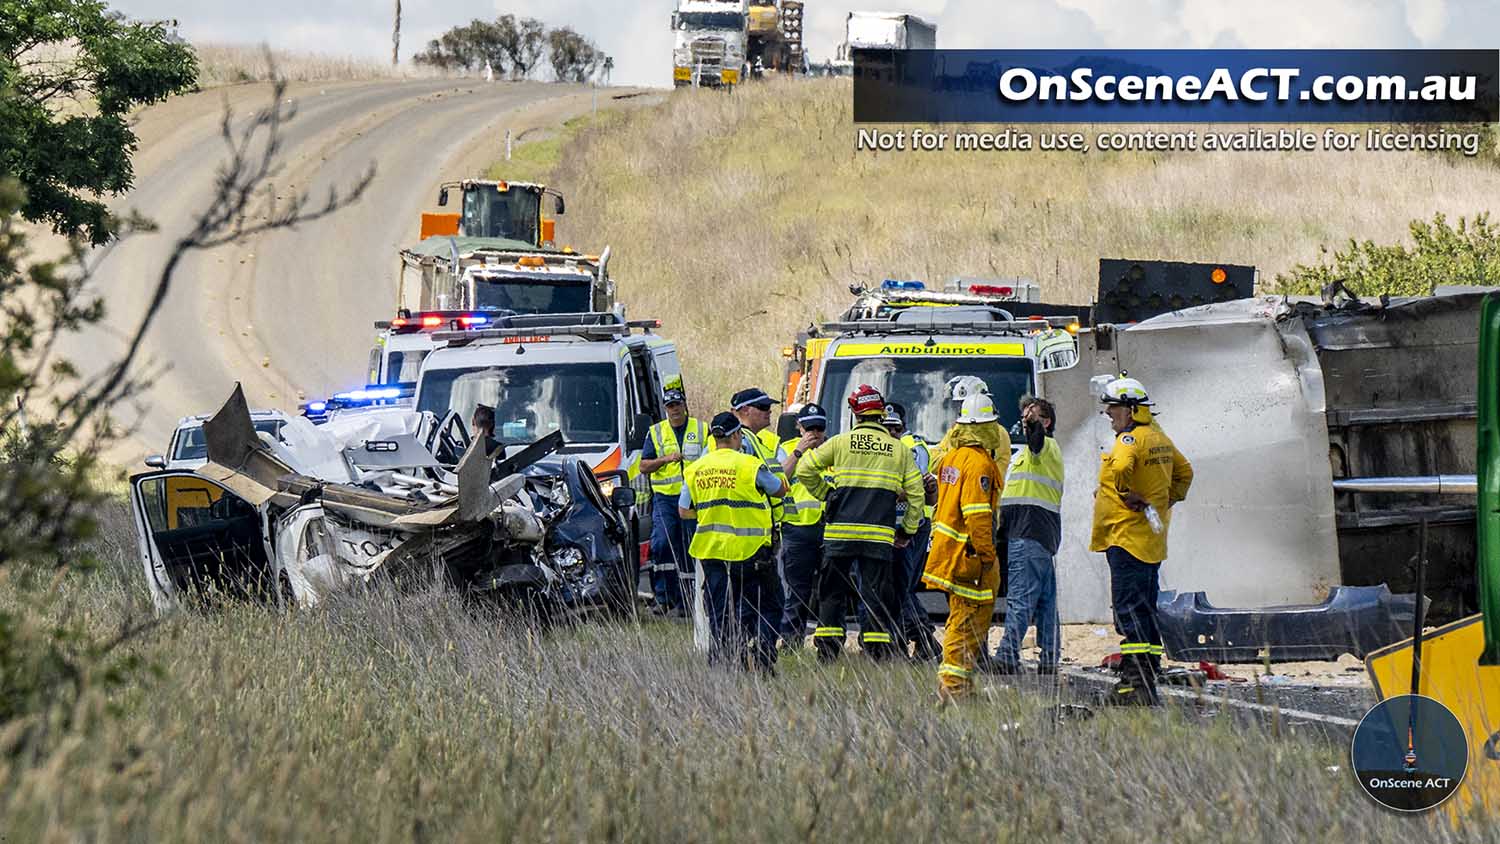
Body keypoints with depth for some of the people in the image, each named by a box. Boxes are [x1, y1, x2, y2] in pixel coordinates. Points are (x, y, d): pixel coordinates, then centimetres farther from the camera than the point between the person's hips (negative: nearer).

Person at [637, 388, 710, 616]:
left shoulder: (701, 429, 10)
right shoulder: (656, 432, 9)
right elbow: (644, 466, 6)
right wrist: (666, 459, -9)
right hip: (665, 497, 0)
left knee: (689, 550, 2)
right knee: (662, 544, -16)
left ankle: (684, 601, 7)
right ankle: (664, 597, -11)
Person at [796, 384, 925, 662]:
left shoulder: (840, 442, 3)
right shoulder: (899, 449, 7)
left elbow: (805, 470, 4)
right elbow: (916, 493, 8)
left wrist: (825, 494, 16)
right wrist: (908, 530, 16)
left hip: (840, 534, 0)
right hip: (880, 535, 0)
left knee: (832, 591, 7)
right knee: (878, 595, 4)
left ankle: (827, 651, 3)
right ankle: (879, 652, -1)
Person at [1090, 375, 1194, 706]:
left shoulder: (1132, 438, -14)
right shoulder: (1159, 437, 16)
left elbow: (1119, 468, -35)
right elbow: (1184, 472, 29)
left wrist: (1127, 495, -19)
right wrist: (1166, 500, 22)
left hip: (1127, 538, -10)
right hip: (1151, 540, 10)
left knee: (1128, 608, -10)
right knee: (1144, 608, 14)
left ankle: (1138, 682, -15)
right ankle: (1146, 675, 17)